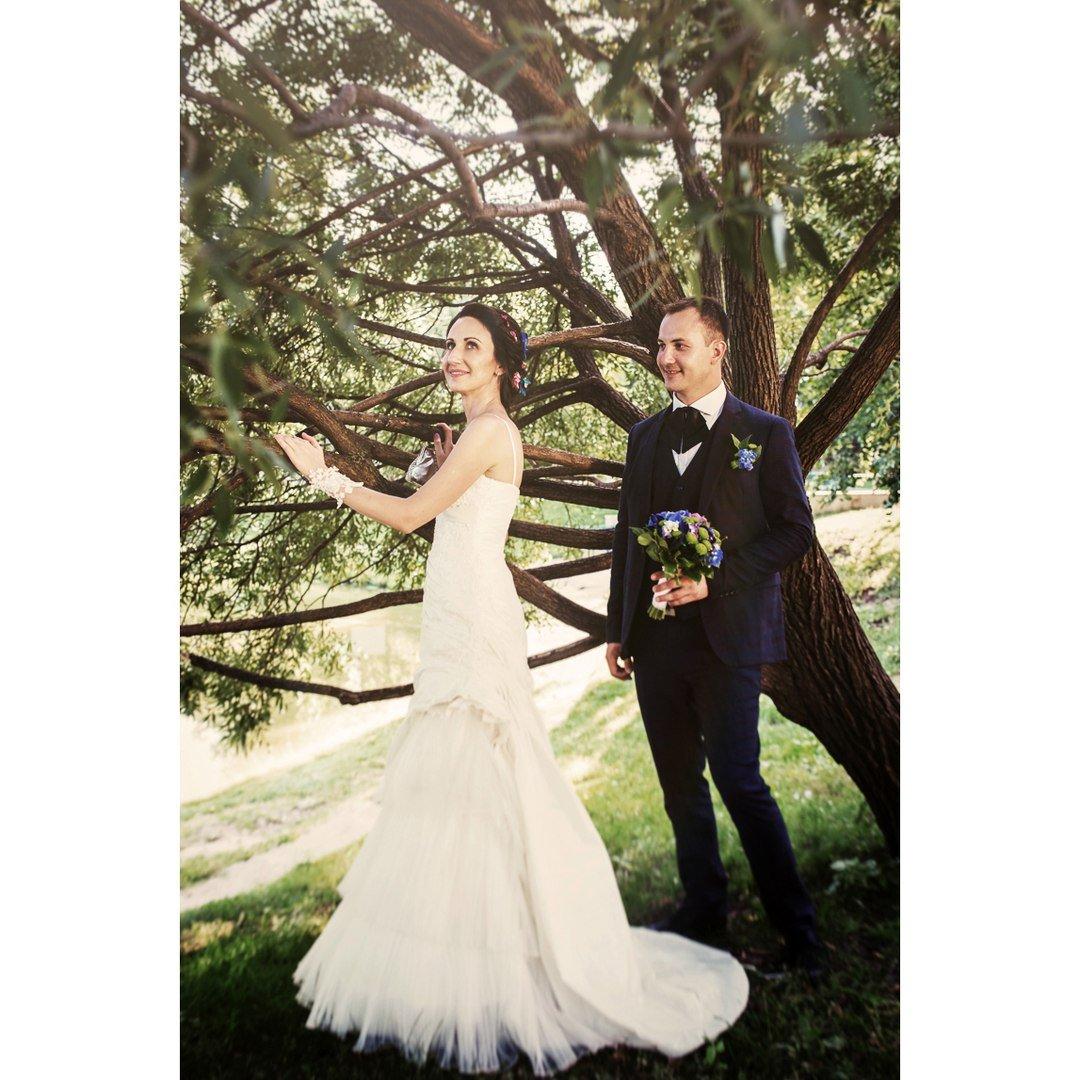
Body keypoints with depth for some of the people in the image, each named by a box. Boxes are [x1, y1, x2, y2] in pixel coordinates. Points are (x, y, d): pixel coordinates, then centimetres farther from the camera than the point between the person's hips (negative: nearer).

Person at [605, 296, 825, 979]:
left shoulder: (765, 433, -1)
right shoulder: (646, 436, 13)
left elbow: (796, 531, -5)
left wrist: (714, 581, -16)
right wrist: (618, 627, 12)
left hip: (725, 638, -5)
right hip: (655, 638, 5)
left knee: (738, 780, -5)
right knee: (680, 782, 14)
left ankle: (796, 924, 17)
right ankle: (704, 907, 32)